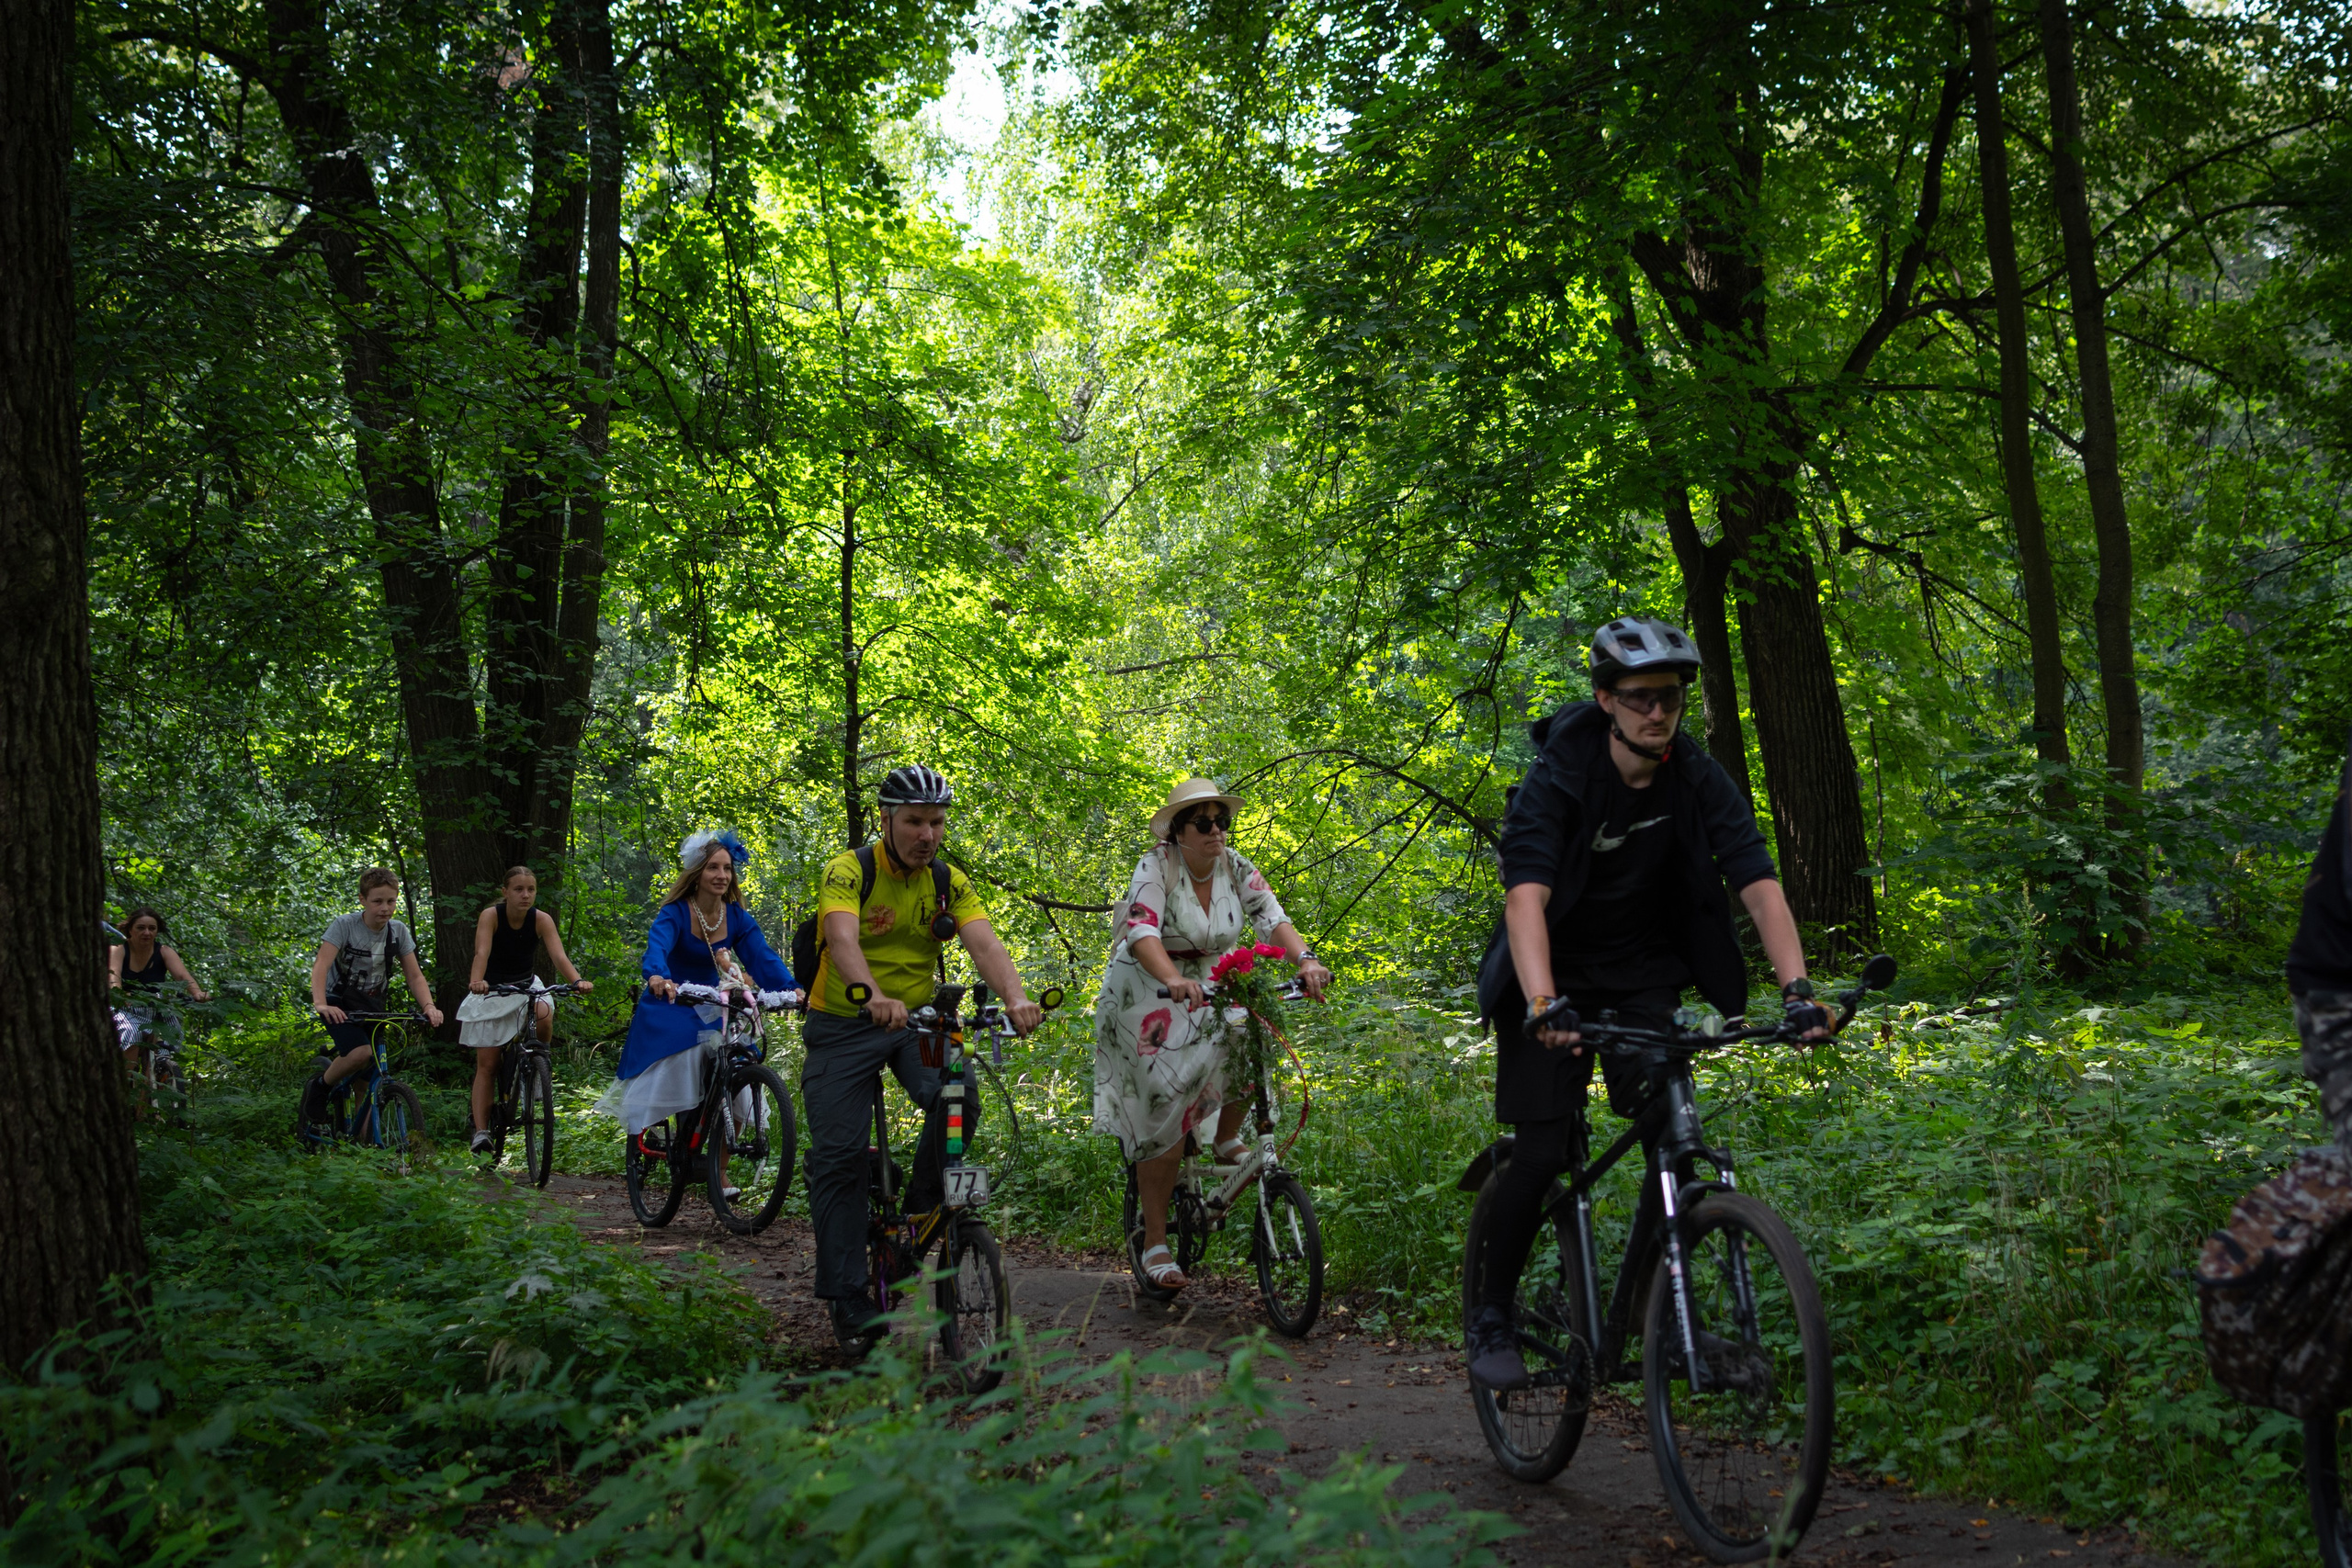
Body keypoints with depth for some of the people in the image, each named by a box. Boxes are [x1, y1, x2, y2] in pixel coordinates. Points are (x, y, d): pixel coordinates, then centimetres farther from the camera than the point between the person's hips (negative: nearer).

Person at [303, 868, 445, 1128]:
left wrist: (429, 1006, -21)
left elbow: (414, 976, -1)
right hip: (340, 1004, -4)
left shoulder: (398, 932, -3)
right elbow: (321, 964, -26)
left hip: (372, 1007, 4)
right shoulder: (344, 925, -16)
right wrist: (320, 1004, -43)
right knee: (361, 1053, -29)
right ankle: (319, 1087, -4)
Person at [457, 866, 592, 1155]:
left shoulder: (542, 919, -15)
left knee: (543, 1016, -33)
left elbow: (559, 956, -27)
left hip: (527, 986, 1)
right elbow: (482, 952, -34)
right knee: (487, 1064, -7)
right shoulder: (491, 916, -20)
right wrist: (477, 980, -55)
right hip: (492, 990, -1)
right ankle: (481, 1131, -5)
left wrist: (578, 980, -46)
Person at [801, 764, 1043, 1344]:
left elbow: (985, 944, -16)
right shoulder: (849, 871, -15)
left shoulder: (949, 883, -2)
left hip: (915, 1019, 3)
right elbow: (843, 940, -33)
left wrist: (1016, 998, -37)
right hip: (843, 1027, -3)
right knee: (839, 1154, -7)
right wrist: (875, 997, -53)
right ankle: (846, 1296, 2)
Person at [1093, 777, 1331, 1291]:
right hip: (1146, 992, -5)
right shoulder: (1156, 866, -20)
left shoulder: (1235, 867, -5)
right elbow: (1142, 933, -34)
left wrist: (1306, 960, -37)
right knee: (1165, 1113, -13)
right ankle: (1155, 1244, -4)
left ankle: (1226, 1139, 2)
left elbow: (1272, 916, -17)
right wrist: (1174, 981, -53)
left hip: (1208, 987, 5)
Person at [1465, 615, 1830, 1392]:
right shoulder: (1557, 779, -22)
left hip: (1644, 974, 3)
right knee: (1544, 1148, -11)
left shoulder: (1699, 782, -12)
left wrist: (1796, 991, -35)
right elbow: (1526, 896, -36)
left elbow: (1759, 884, -20)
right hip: (1556, 974, -3)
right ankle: (1491, 1314, 6)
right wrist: (1542, 1005, -51)